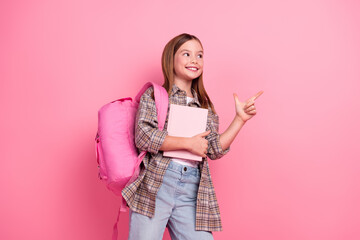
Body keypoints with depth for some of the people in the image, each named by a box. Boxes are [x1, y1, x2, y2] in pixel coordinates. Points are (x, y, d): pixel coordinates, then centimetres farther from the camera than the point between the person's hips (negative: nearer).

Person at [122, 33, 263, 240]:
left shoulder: (205, 106, 18)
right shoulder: (154, 95, 5)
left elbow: (215, 150, 11)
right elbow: (143, 137, -9)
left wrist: (240, 119, 6)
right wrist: (188, 143, -10)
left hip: (192, 192, 4)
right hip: (154, 184, -4)